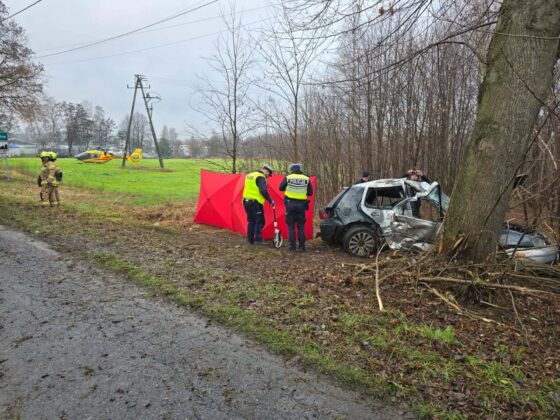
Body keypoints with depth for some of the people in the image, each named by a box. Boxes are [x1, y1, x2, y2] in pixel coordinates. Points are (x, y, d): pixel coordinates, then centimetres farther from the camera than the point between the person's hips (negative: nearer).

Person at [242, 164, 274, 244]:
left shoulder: (249, 175, 16)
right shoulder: (260, 177, -13)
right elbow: (263, 191, -24)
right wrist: (270, 201, -17)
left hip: (246, 201, 8)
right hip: (255, 202, -8)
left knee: (251, 221, 15)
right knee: (259, 221, 1)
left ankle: (250, 239, 19)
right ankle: (257, 240, 0)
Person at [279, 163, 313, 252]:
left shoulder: (288, 178, -4)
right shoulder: (306, 179, 0)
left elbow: (281, 188, 9)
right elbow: (310, 193, 5)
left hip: (290, 204, -1)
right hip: (301, 204, 1)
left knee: (291, 225, 8)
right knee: (301, 226, 11)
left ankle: (292, 246, 7)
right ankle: (302, 246, 11)